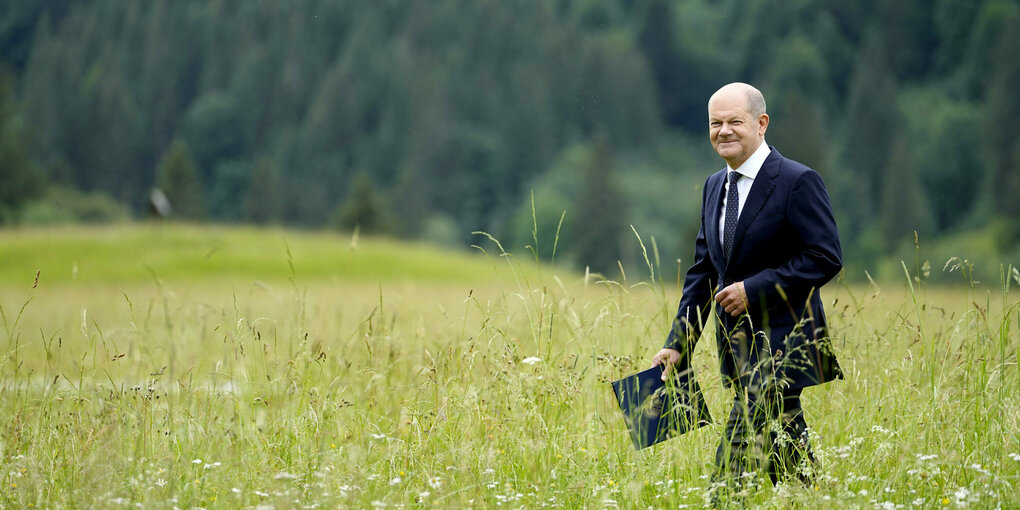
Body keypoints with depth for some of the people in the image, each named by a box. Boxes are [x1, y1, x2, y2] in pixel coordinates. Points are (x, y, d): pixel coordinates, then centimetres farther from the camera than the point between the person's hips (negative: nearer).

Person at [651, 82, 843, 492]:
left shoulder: (798, 182, -10)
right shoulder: (715, 187, 13)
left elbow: (825, 258, -15)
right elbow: (703, 270, 15)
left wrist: (754, 289, -18)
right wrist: (678, 344, 8)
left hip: (782, 345, -8)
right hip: (738, 347, 8)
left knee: (737, 456, -15)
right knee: (787, 460, 13)